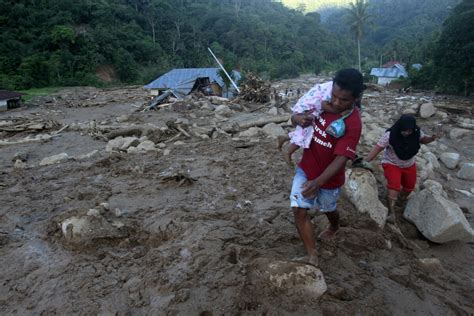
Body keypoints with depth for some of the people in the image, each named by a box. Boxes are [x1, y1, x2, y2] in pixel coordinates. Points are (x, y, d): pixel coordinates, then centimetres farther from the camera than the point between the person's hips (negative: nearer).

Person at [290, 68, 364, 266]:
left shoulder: (353, 124, -26)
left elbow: (341, 159, -31)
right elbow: (296, 116, 2)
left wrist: (318, 182, -43)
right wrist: (298, 119, -23)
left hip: (329, 178, -4)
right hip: (305, 169, 4)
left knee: (328, 209, 23)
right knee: (299, 210, -6)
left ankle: (334, 228, 60)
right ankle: (312, 256, 7)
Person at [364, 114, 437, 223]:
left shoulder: (417, 132, -18)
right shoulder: (390, 135, -30)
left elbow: (423, 140, 4)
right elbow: (377, 148, -30)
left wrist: (431, 138, -19)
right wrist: (365, 162, -37)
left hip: (409, 165, 5)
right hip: (392, 164, -5)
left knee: (409, 187, 19)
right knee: (394, 187, -23)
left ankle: (402, 199, 53)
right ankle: (391, 213, -18)